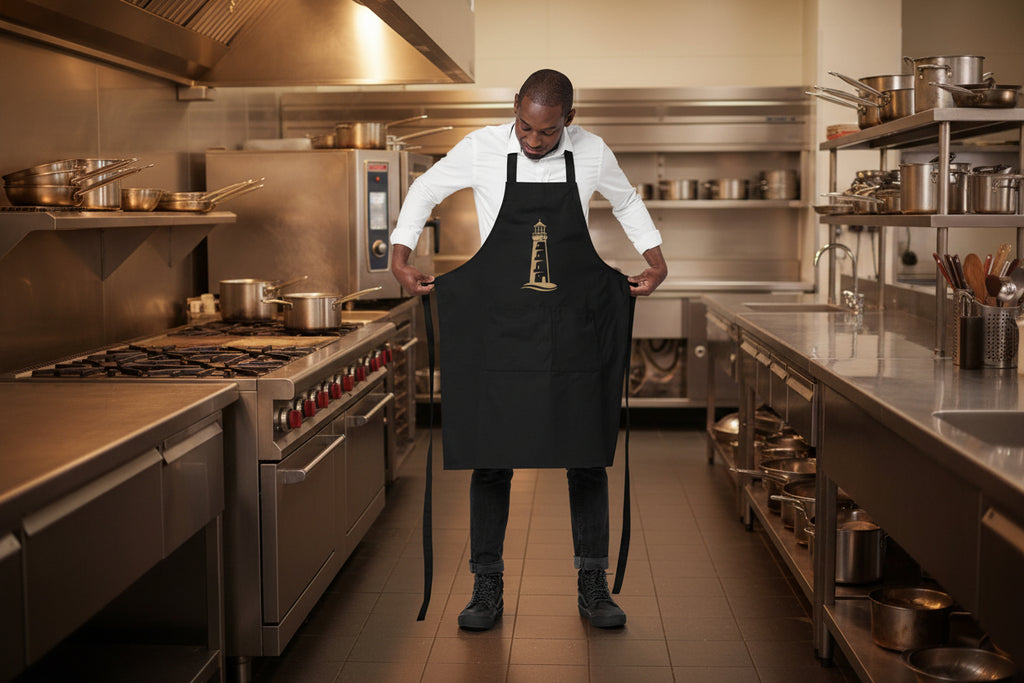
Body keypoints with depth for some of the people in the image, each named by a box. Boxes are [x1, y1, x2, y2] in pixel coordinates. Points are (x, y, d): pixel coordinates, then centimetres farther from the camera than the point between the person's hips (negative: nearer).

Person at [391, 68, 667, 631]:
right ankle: (487, 589, 13)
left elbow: (626, 200, 20)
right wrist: (400, 257, 1)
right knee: (490, 458, 1)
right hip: (498, 330, -1)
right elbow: (425, 190, 10)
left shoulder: (592, 153, -1)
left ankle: (593, 586, 16)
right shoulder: (482, 148, -4)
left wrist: (655, 259, 12)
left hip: (575, 330, 1)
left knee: (586, 457, 4)